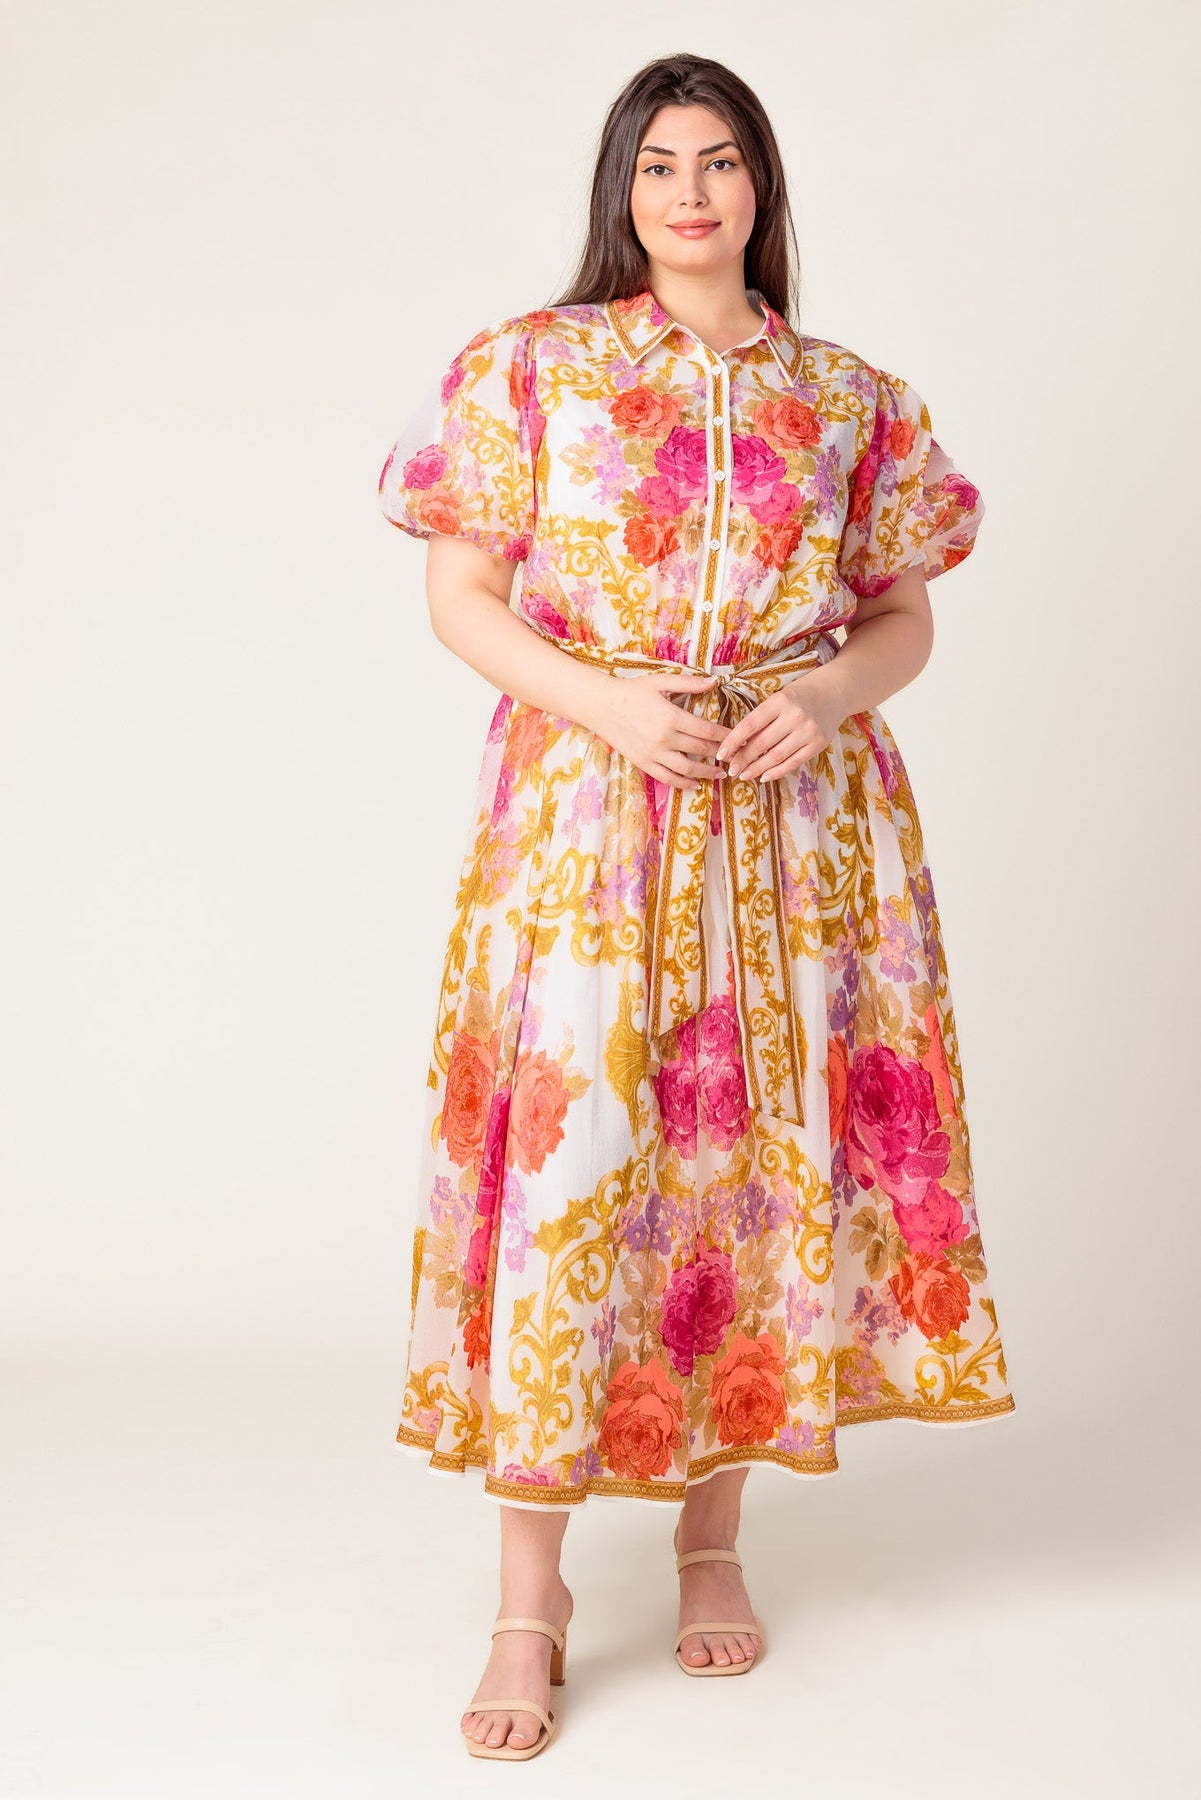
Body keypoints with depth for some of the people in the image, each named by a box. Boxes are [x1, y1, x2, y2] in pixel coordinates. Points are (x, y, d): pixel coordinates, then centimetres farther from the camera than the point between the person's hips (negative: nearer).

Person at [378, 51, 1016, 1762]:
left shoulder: (851, 397, 10)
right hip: (587, 817, -2)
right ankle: (531, 1596, 3)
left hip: (799, 826, 3)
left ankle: (715, 1530, 23)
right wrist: (601, 699, -13)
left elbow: (904, 616, 12)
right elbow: (458, 593, 2)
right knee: (567, 1158, -6)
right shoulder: (534, 366, 5)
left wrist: (829, 694, -9)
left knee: (766, 1149, 5)